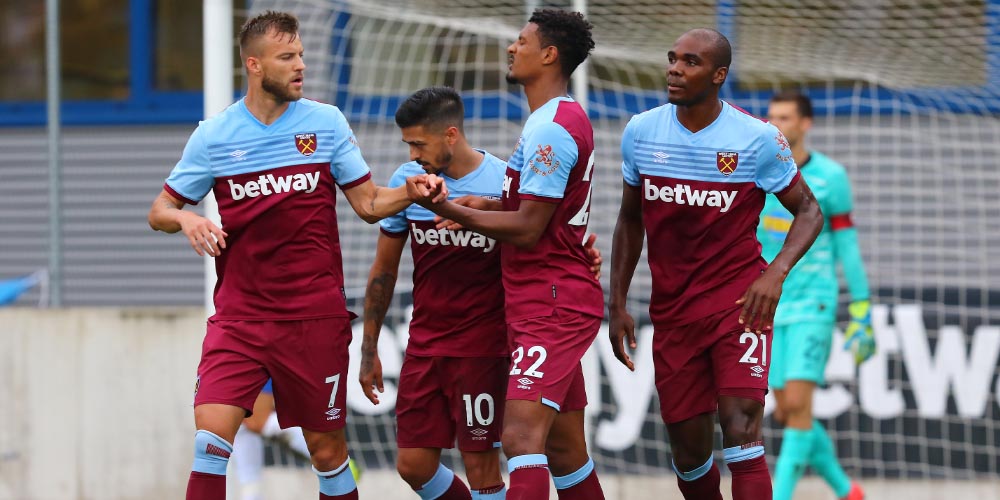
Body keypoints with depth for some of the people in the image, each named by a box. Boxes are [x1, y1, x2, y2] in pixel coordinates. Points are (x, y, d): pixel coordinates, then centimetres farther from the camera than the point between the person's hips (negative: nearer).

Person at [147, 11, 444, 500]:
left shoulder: (326, 122, 3)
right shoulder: (212, 136, 2)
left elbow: (368, 203, 5)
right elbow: (160, 211, 8)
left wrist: (410, 191, -15)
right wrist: (186, 219, -14)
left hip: (315, 317, 0)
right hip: (239, 316, 0)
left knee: (327, 449, 5)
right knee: (211, 435, -16)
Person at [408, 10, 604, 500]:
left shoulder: (550, 128, -16)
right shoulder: (566, 119, 18)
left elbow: (528, 230, -18)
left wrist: (450, 211, -15)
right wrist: (480, 207, 12)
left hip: (551, 306, -11)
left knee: (521, 436, -22)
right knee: (562, 448, 15)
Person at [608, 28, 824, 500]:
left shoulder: (757, 139, -9)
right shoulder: (641, 132, 2)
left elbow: (808, 211, -1)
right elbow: (630, 219, 14)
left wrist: (775, 273, -19)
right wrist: (617, 305, 10)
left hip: (738, 301, -4)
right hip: (672, 312, 4)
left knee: (740, 427, -20)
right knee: (688, 453, 6)